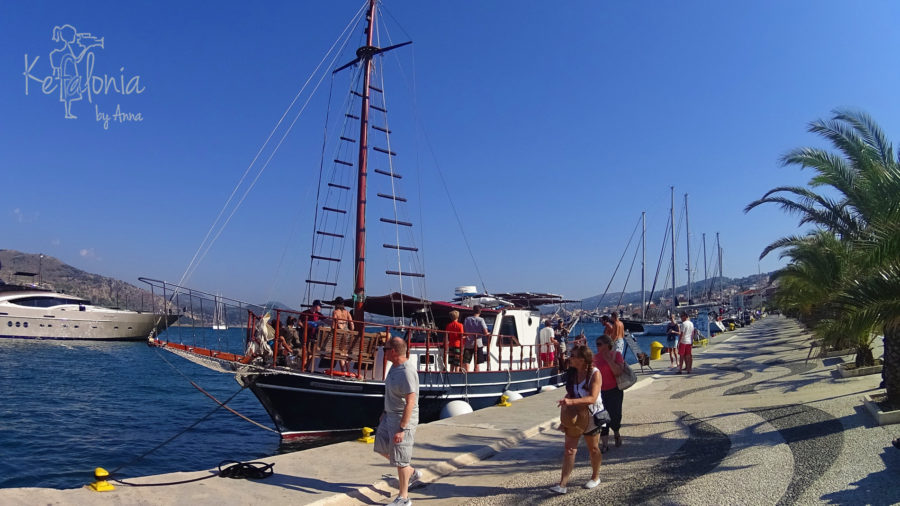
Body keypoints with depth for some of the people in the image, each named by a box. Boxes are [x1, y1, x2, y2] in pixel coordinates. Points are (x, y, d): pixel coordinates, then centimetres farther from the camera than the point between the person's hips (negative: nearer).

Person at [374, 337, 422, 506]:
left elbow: (410, 402, -27)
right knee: (381, 448, 19)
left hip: (403, 419, -10)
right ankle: (412, 473, 34)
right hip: (390, 415, 10)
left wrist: (401, 429, -26)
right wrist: (386, 414, 24)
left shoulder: (406, 372, -26)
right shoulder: (395, 366, 5)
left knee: (400, 459, 1)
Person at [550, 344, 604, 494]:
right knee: (569, 449, -1)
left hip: (591, 416, -4)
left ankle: (595, 477, 37)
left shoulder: (595, 373, -20)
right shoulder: (572, 372, -2)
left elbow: (592, 398, -29)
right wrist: (566, 400, -12)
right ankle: (563, 484, -2)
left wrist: (571, 401, -40)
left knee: (593, 448, 16)